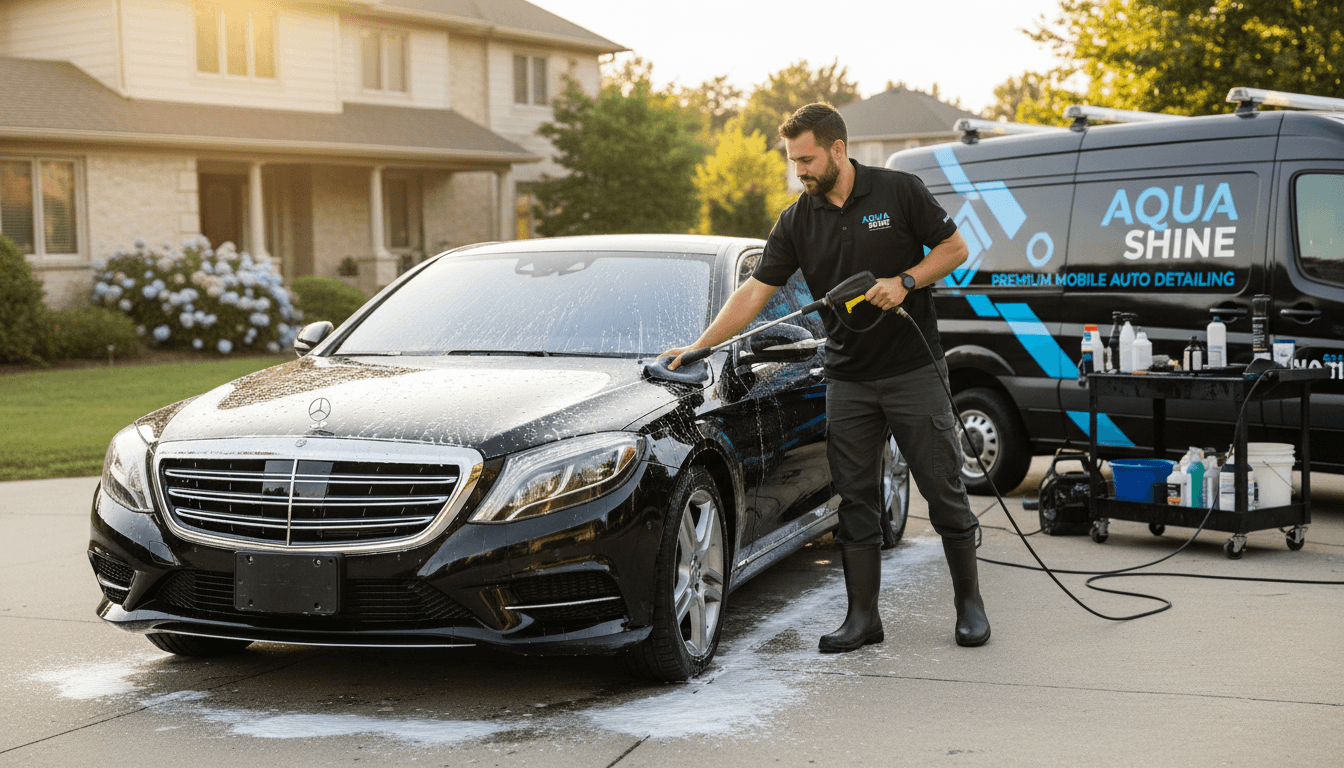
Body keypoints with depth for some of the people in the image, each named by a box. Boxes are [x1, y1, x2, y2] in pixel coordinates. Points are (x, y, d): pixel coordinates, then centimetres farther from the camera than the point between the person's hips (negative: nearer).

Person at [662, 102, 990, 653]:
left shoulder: (898, 192, -6)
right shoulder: (797, 222, 3)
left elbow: (955, 248, 0)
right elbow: (754, 291, 0)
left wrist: (905, 281, -16)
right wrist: (697, 348, -8)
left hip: (913, 370, -3)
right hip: (848, 379, 3)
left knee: (943, 489, 1)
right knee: (854, 499, 4)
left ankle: (969, 602, 15)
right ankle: (862, 617, 10)